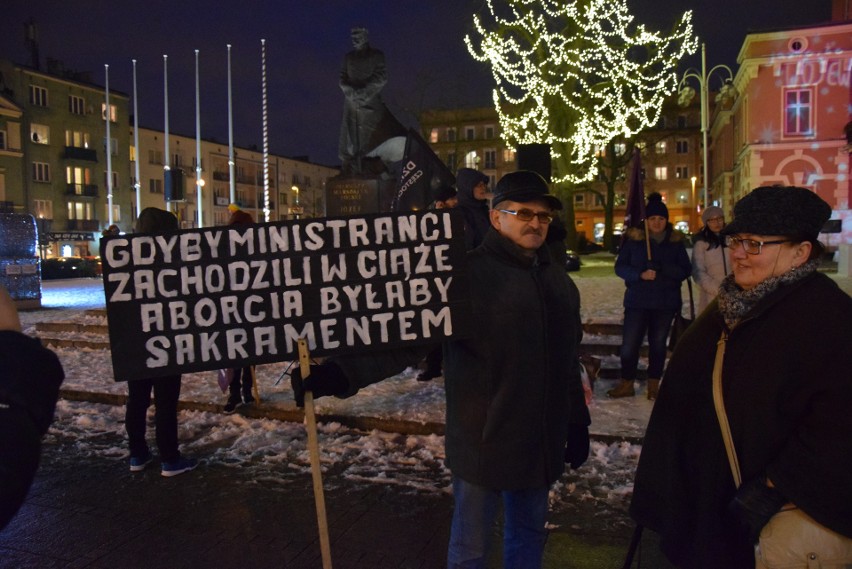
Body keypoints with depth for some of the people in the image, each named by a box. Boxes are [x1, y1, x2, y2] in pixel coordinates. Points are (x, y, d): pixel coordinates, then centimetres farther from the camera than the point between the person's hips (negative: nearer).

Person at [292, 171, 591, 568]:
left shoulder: (559, 281, 9)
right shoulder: (468, 274, -14)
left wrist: (577, 422, 18)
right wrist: (343, 371, -36)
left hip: (540, 441, 6)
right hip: (483, 440, -6)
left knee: (529, 531, 22)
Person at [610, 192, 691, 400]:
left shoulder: (676, 241, 3)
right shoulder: (633, 239, -1)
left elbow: (685, 270, -1)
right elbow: (620, 266, -2)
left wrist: (662, 268, -19)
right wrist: (640, 274, -21)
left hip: (666, 302, 1)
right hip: (637, 301, -1)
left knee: (658, 344, 10)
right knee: (629, 344, -2)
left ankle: (653, 385, 23)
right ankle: (626, 383, 14)